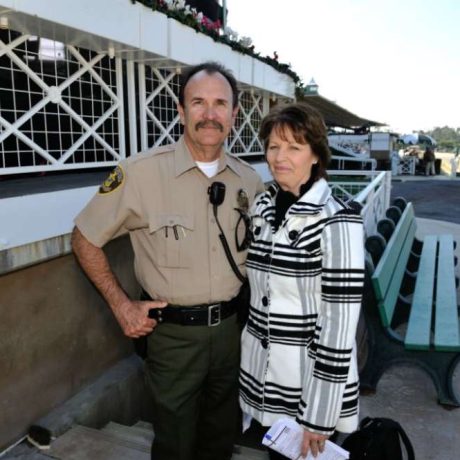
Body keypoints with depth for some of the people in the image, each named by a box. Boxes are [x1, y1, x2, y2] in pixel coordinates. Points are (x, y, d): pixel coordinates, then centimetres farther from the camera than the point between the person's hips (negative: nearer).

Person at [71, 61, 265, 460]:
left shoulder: (249, 179, -2)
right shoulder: (140, 172, -17)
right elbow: (85, 240, -7)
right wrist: (122, 306, -9)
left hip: (231, 326, 4)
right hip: (174, 332, -4)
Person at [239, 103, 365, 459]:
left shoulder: (336, 220, -18)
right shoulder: (262, 207, 1)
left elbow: (340, 320, -18)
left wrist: (319, 416, -16)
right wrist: (251, 343, 14)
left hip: (311, 372, -5)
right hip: (262, 368, 6)